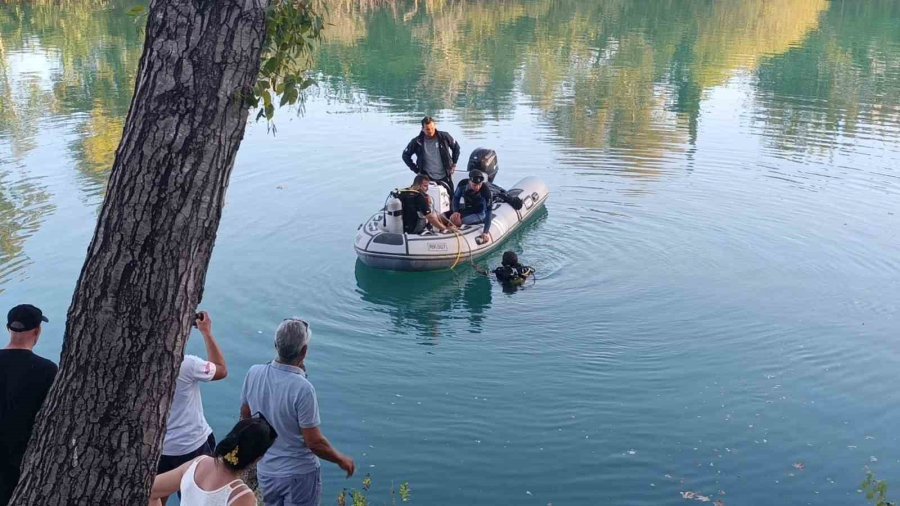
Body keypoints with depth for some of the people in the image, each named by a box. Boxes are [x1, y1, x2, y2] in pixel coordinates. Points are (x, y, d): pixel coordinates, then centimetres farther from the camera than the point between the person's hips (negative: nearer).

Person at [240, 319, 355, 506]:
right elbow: (314, 443, -22)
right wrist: (341, 459, -4)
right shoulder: (302, 389, -28)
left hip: (266, 470, 5)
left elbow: (245, 415, 5)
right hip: (299, 473, -5)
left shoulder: (254, 373, -11)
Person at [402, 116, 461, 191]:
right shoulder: (417, 141, -7)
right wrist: (416, 170, 0)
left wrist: (453, 164, 9)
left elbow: (456, 147, 13)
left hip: (445, 177, 2)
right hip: (428, 179, -2)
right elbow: (406, 155, 5)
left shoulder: (444, 137, -4)